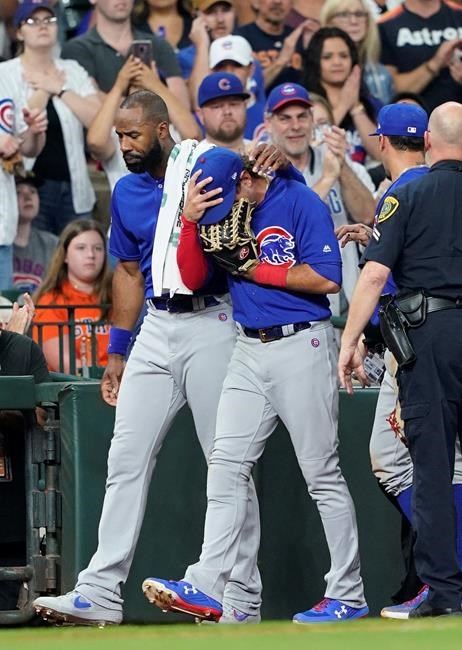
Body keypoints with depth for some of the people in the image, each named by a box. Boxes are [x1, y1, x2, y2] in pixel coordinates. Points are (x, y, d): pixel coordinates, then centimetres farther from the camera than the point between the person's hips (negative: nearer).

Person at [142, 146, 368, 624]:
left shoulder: (300, 204, -9)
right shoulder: (224, 212, 10)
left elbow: (326, 278, -17)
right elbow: (190, 278, 7)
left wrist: (254, 270, -13)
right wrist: (190, 220, -7)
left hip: (301, 346, -7)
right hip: (248, 349, 7)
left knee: (322, 473, -2)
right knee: (226, 464, -2)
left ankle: (348, 594, 4)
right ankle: (207, 589, -6)